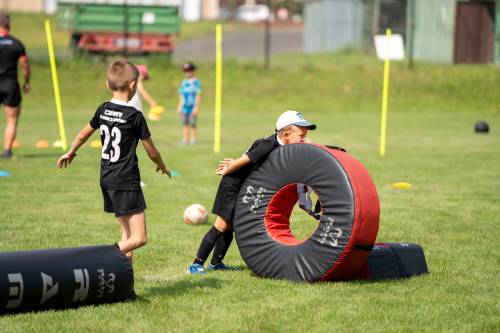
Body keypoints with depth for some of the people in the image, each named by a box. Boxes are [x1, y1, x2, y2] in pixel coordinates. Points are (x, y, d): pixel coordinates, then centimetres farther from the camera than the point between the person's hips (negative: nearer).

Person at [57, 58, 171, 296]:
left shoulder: (103, 110, 6)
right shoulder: (134, 116, -13)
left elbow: (83, 134, 23)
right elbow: (151, 151, -3)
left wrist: (71, 153, 43)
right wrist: (162, 167, 18)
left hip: (107, 179, 8)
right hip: (126, 182, -8)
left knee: (127, 234, 14)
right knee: (139, 238, -8)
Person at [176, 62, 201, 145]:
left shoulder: (196, 82, -6)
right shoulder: (184, 82, 14)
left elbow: (198, 95, -9)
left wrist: (196, 107, -13)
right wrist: (179, 106, 17)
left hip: (192, 107, -6)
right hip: (184, 107, 6)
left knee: (192, 124, -4)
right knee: (185, 124, 6)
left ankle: (193, 140, 2)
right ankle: (185, 139, 10)